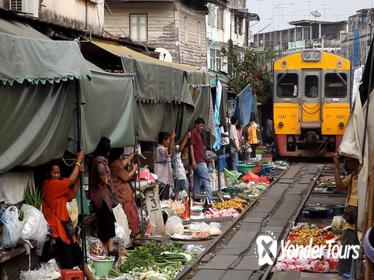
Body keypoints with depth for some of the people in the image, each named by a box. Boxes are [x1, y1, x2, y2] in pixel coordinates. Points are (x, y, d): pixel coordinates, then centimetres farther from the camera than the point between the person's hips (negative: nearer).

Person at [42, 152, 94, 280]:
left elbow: (72, 194, 16)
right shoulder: (48, 185, -14)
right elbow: (70, 181, -16)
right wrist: (78, 162, -5)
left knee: (78, 257, 13)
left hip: (65, 227, 10)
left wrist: (79, 175, 6)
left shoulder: (58, 187, 15)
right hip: (58, 228, -10)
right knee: (68, 264, -8)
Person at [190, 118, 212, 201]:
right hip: (198, 161, -10)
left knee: (197, 181, 9)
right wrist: (193, 160, -18)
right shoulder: (193, 132, -7)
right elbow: (191, 146, -13)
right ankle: (209, 199, -16)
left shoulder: (198, 133, 22)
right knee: (206, 179, -13)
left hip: (201, 161, 10)